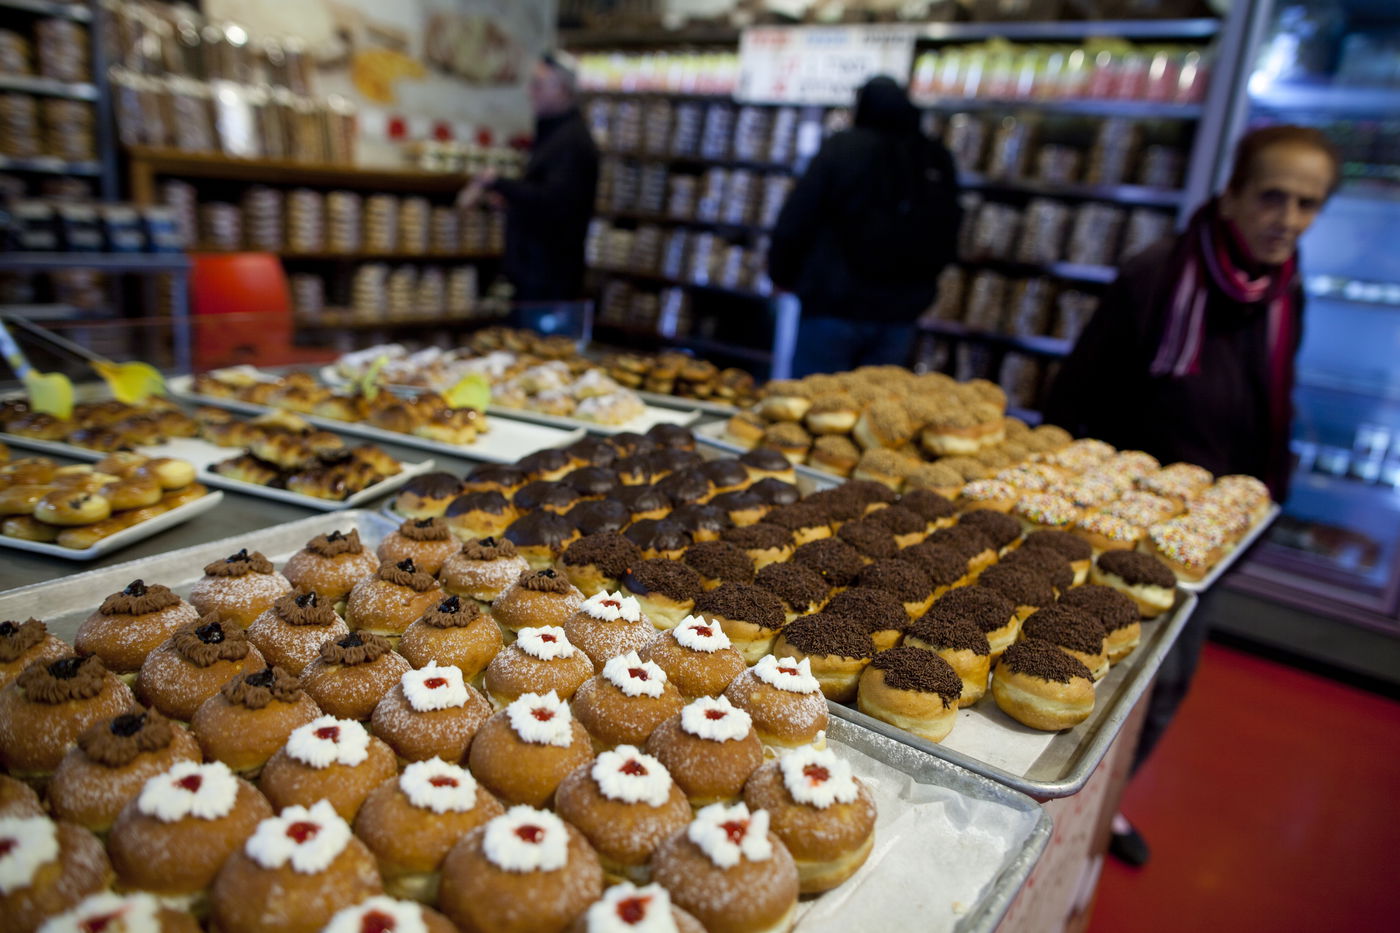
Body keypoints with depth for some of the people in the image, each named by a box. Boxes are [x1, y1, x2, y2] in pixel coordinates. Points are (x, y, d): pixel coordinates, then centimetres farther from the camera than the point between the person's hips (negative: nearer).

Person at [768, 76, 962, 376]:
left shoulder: (842, 149, -8)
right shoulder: (938, 161, 5)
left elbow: (793, 225, -8)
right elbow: (946, 245, 14)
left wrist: (782, 274, 6)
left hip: (831, 308, -4)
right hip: (900, 316, 5)